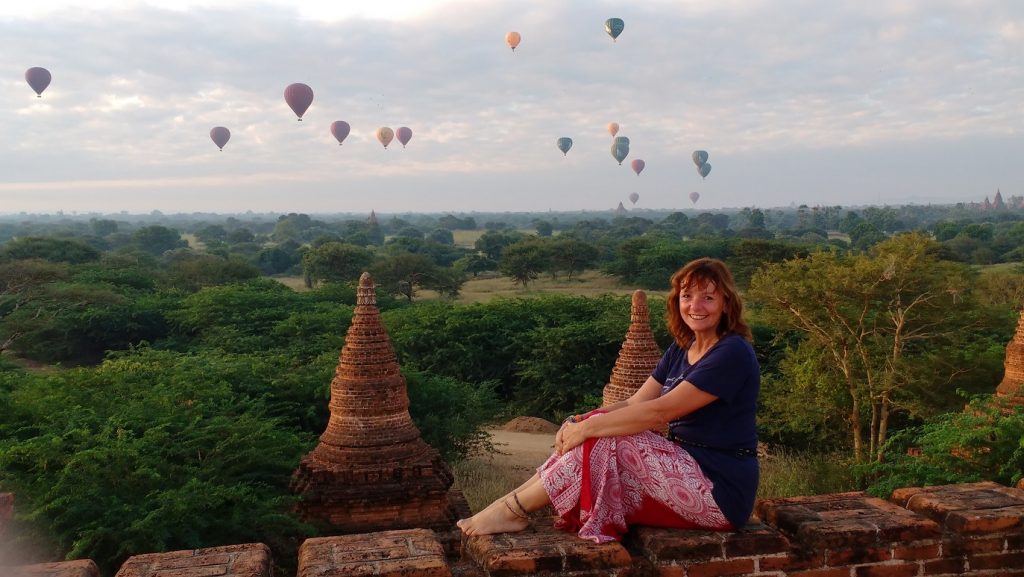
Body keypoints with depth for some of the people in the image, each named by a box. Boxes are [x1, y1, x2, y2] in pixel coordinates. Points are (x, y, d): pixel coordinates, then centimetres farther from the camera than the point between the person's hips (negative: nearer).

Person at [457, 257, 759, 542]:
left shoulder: (733, 353, -16)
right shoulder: (680, 350, 11)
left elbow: (660, 412, -23)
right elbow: (634, 404, 3)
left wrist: (589, 427, -20)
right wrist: (579, 422, -13)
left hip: (721, 490, -8)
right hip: (684, 467, 8)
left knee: (603, 440, -21)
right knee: (599, 432, -10)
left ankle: (513, 510, -12)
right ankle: (513, 502, -10)